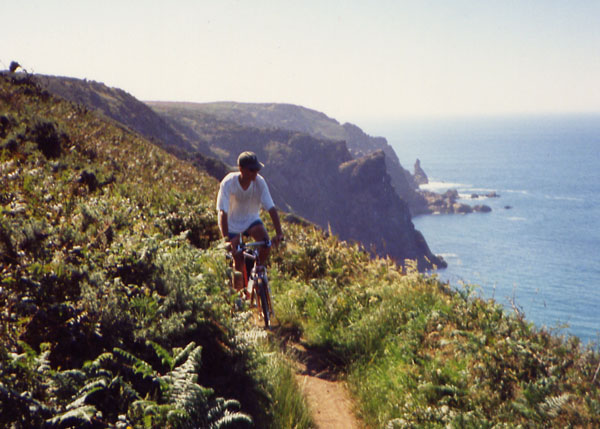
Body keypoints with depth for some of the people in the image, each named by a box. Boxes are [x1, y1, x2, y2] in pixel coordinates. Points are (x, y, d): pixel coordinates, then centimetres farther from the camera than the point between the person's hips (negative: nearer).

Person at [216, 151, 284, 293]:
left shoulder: (259, 181, -21)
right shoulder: (228, 183, -27)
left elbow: (271, 208, -23)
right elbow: (223, 212, -32)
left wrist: (279, 233, -32)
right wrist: (226, 238, -42)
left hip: (251, 219, 2)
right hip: (232, 223, -2)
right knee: (239, 258, -10)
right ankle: (238, 289, 17)